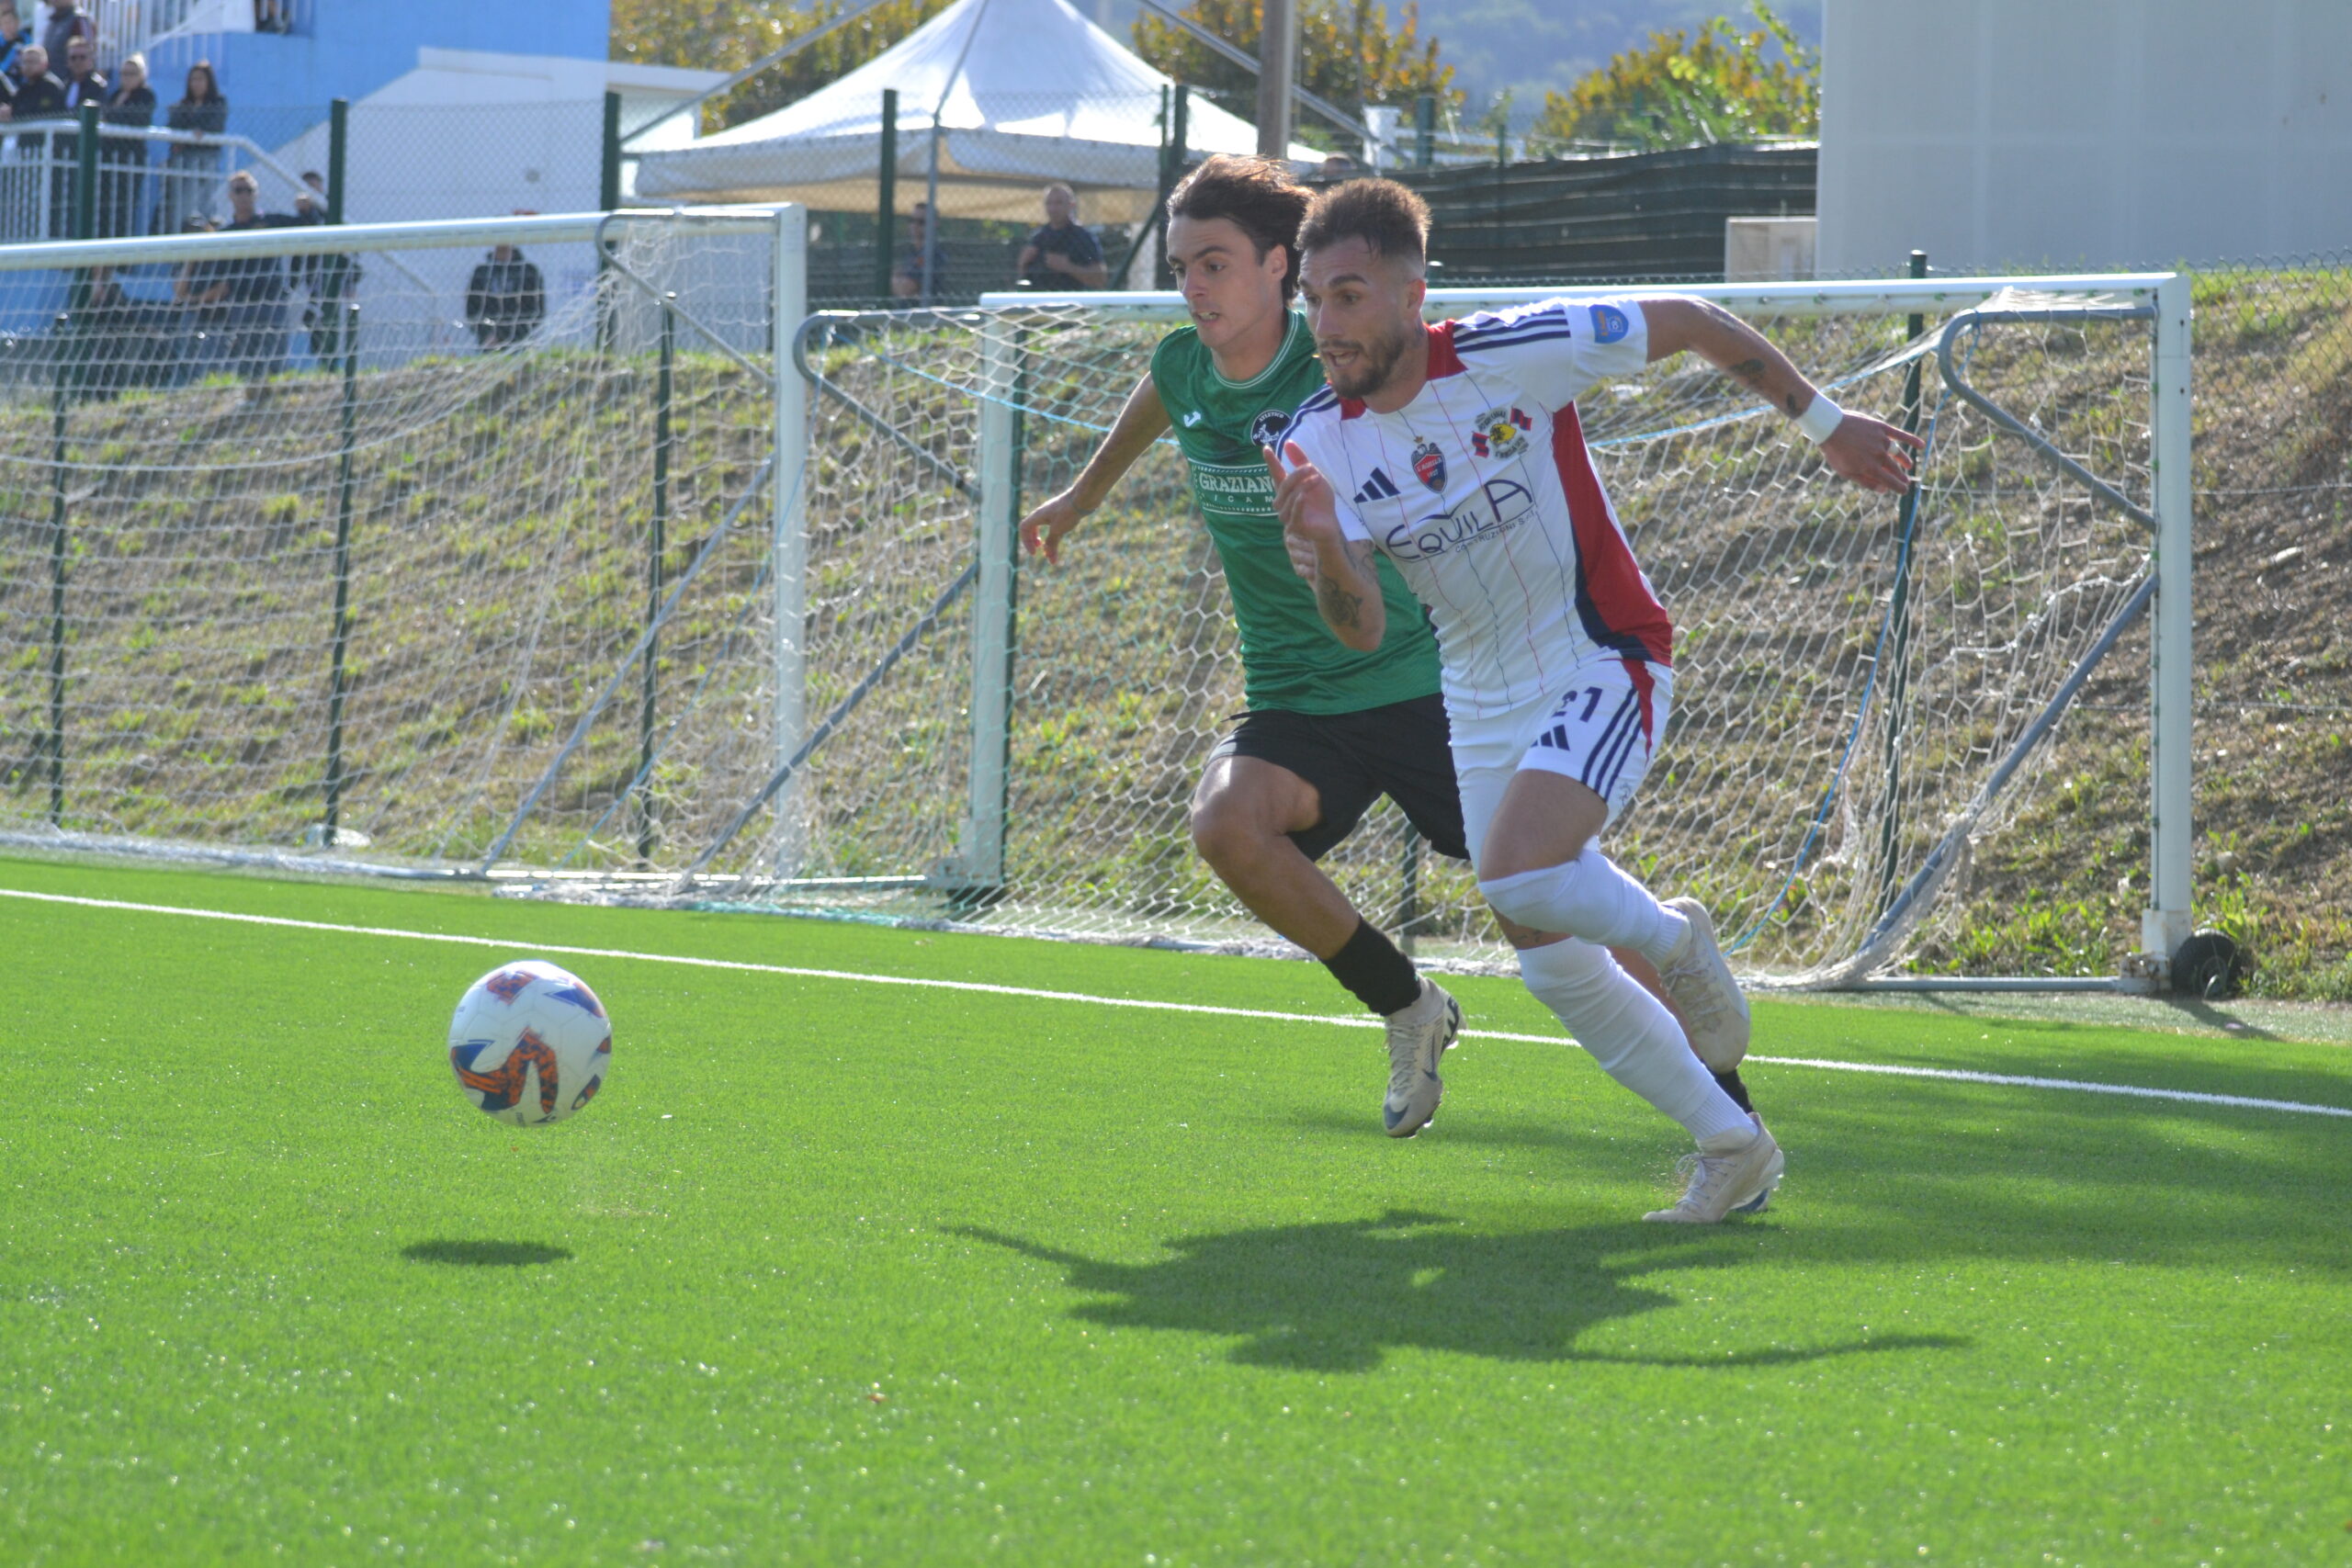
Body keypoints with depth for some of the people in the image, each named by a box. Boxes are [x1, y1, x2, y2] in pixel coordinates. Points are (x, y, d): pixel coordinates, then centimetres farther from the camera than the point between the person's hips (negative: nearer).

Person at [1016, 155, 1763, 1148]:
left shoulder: (1340, 375, -15)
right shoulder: (1182, 369, 1)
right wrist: (1082, 494, 42)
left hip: (1419, 683, -4)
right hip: (1293, 704, 4)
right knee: (1226, 824, -27)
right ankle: (1406, 1008, -5)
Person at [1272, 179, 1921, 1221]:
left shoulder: (1515, 353, -20)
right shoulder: (1317, 448, -10)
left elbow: (1688, 322, -6)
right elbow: (1362, 631, -16)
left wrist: (1824, 423, 4)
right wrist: (1324, 551, -38)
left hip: (1602, 664, -5)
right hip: (1484, 704, 5)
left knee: (1518, 879, -28)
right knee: (1553, 971, 6)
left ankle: (1673, 940, 3)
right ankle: (1732, 1146, 22)